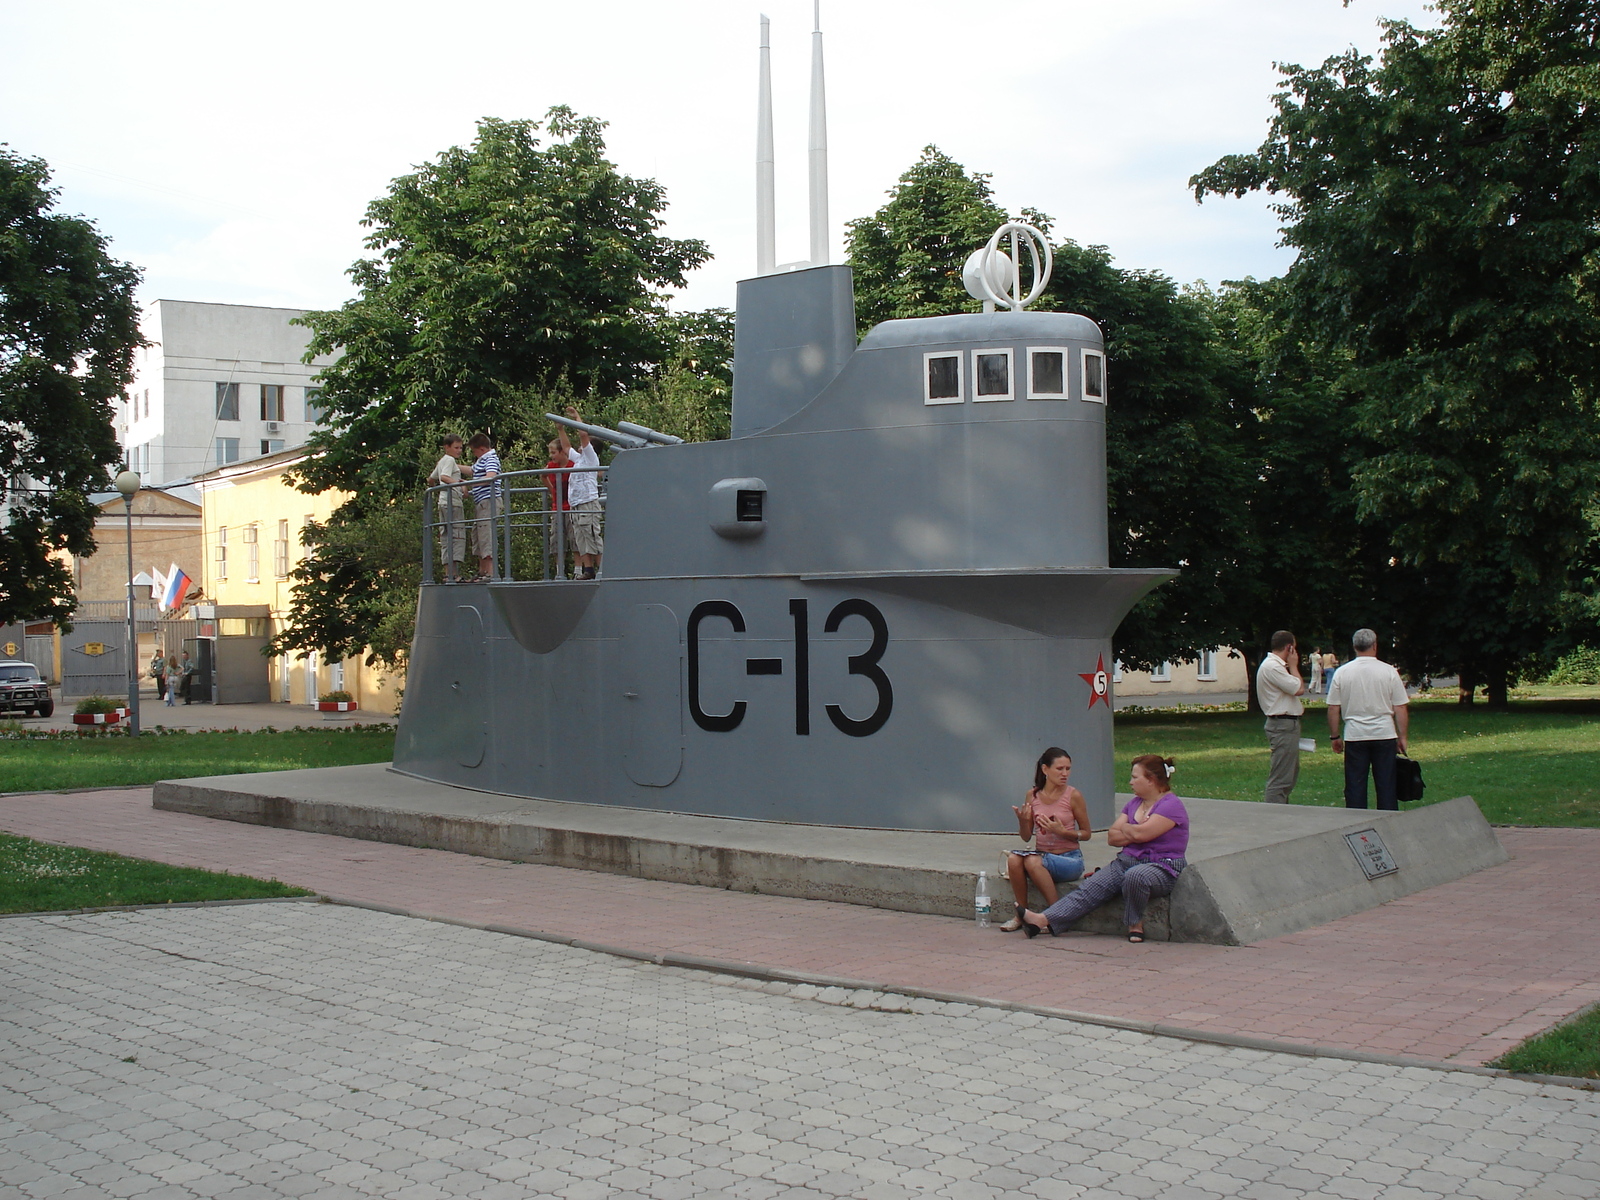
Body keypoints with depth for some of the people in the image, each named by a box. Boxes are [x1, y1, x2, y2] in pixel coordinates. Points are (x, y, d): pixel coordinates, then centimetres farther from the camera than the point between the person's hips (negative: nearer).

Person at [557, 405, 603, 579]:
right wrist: (561, 430, 32)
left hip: (589, 504, -9)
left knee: (592, 539, -11)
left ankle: (599, 570, -11)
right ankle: (587, 570, 7)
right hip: (575, 507, 9)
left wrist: (576, 416, -1)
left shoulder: (590, 458, -2)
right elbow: (566, 447, 38)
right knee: (580, 542, 6)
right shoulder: (578, 459, 21)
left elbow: (583, 434, -11)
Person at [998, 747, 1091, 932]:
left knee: (1033, 861, -32)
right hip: (1041, 854, 4)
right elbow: (1026, 837, 8)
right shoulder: (1032, 795, 4)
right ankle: (1021, 915, -12)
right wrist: (1023, 821, -13)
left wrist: (1062, 832, -17)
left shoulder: (1073, 795, -6)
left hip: (1070, 859, -4)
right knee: (1013, 859, -27)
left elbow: (1086, 834, 1)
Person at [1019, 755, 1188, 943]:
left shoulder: (1172, 806, -9)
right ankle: (1044, 920, -27)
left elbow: (1141, 833, -21)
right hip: (1127, 861, 7)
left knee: (1135, 876, -40)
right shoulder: (1134, 803, 18)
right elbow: (1111, 837, 10)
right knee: (1090, 887, -14)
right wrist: (1134, 833, -8)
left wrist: (1124, 828, 1)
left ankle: (1135, 924, -15)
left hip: (1162, 867, -7)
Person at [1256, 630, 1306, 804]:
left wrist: (1297, 706, 11)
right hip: (1283, 726, -11)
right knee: (1280, 778, -11)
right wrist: (1293, 666, -6)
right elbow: (1299, 689, -20)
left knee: (1291, 774, 19)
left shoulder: (1276, 665, 17)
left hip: (1288, 724, 11)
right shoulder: (1272, 667, -18)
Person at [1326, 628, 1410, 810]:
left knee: (1355, 787, 5)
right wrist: (1402, 737, 8)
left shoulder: (1342, 672, -1)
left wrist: (1335, 736, 12)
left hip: (1354, 736, 0)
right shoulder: (1389, 672, -3)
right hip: (1384, 734, 0)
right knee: (1386, 786, 5)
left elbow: (1333, 708, 2)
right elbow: (1401, 708, -1)